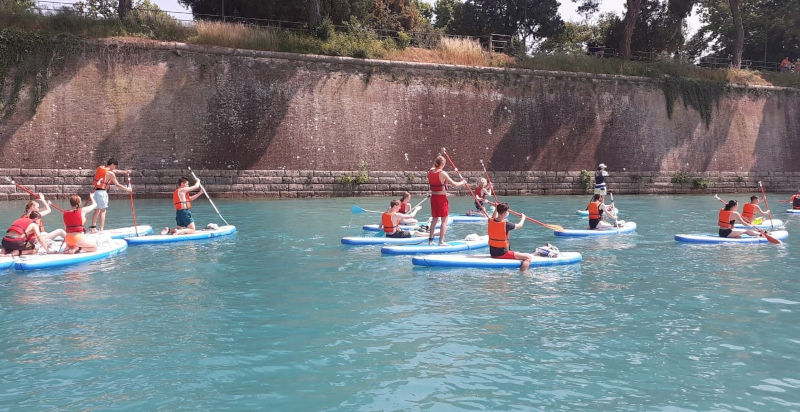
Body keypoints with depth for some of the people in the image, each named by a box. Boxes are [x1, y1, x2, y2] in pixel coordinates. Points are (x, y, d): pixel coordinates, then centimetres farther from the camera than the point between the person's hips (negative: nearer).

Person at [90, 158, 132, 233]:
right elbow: (117, 185, -4)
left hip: (95, 191, 7)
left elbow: (114, 171, 25)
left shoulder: (99, 168, 12)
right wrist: (127, 189, 9)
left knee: (97, 210, 15)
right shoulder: (110, 173, -10)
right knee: (103, 211, -1)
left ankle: (93, 228, 13)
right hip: (102, 192, -7)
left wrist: (125, 171, 31)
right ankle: (101, 230, -2)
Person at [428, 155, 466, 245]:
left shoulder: (430, 172, 1)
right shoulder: (443, 173, -17)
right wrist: (463, 182, 4)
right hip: (442, 198, -7)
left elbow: (434, 168, 27)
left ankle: (430, 239, 25)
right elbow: (454, 184, -14)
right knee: (444, 220, 2)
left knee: (434, 219, 20)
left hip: (433, 197, 7)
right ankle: (441, 241, 1)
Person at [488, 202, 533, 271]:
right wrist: (523, 218, 19)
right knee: (528, 257, -14)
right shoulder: (506, 224, -20)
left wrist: (496, 209, 37)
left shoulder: (491, 221, -2)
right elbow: (519, 226, 0)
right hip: (502, 254, -8)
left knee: (518, 253, 33)